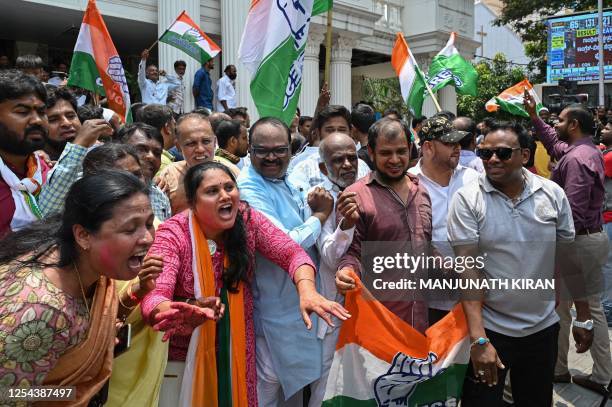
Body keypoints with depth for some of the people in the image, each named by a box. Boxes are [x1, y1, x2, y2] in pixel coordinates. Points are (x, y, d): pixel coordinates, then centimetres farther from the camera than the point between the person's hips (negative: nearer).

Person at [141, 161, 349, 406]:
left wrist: (307, 291, -35)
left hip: (237, 346, 3)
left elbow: (292, 253, -13)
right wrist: (181, 314, -53)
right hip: (186, 352, -3)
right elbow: (154, 298, -30)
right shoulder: (173, 234, -19)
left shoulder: (248, 220, -9)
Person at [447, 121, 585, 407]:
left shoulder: (553, 194, -3)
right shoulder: (467, 199, -12)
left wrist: (583, 317, 8)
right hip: (489, 329, -3)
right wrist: (479, 339, -20)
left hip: (543, 328, 3)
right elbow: (468, 267, -16)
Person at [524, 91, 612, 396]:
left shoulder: (576, 159, -20)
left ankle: (558, 368, 23)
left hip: (578, 241, -9)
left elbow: (573, 212, -27)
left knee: (560, 307, 7)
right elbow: (553, 143, 28)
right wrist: (534, 116, 26)